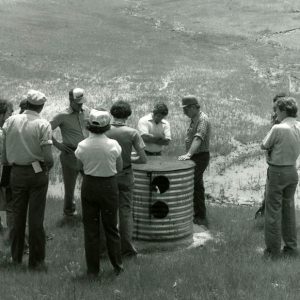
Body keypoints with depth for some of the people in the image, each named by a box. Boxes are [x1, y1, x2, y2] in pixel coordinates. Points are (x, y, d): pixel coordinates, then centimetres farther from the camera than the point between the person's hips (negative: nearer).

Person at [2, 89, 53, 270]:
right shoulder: (43, 125, -12)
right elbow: (48, 157, -16)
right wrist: (48, 168, 3)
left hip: (16, 172, 3)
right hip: (37, 173, -3)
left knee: (18, 215, 15)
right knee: (36, 218, 4)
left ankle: (16, 256, 26)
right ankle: (36, 260, 11)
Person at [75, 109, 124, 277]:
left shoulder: (82, 146, -10)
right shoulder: (113, 145, -13)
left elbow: (81, 167, 3)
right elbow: (120, 168, -2)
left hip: (89, 186, 1)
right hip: (109, 186, -1)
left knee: (90, 228, 11)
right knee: (111, 227, 14)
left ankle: (93, 269, 16)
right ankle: (117, 266, 23)